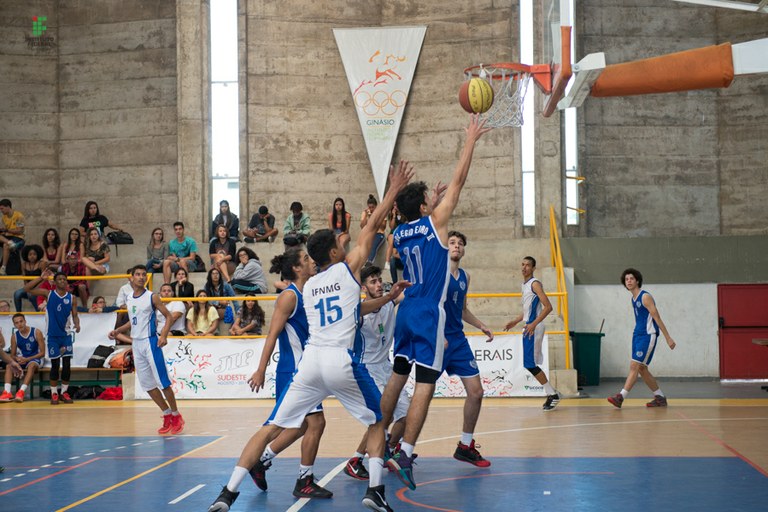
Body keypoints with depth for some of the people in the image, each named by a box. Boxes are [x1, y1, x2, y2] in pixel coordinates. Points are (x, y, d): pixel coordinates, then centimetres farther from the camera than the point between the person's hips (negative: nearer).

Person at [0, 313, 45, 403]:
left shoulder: (36, 332, -12)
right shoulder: (14, 336, 0)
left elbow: (42, 353, -11)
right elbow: (13, 355, 8)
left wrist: (27, 359, -20)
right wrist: (17, 358, -18)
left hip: (35, 359, -4)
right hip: (23, 359, 4)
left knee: (32, 365, -37)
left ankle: (21, 392, -48)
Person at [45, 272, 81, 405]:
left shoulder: (71, 297, 4)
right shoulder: (49, 294, -2)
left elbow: (75, 315, 7)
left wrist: (77, 324, -15)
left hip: (66, 334, 2)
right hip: (53, 335, -2)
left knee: (67, 364, -1)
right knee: (55, 365, -1)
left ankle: (64, 392, 10)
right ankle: (54, 393, 7)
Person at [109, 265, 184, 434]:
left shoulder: (152, 297, -7)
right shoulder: (129, 299, 11)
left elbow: (168, 316, -7)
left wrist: (164, 335, -21)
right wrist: (118, 331, 10)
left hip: (150, 342, -7)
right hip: (136, 344, 7)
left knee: (162, 381, -6)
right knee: (147, 384, 7)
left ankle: (176, 416, 6)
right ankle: (167, 416, 17)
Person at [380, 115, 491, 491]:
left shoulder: (399, 234, 7)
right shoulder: (434, 223, -9)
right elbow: (459, 179, -5)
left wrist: (431, 200, 27)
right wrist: (471, 139, 3)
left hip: (407, 311, 7)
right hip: (430, 314, -7)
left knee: (398, 376, 17)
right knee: (425, 384, -8)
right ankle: (404, 454, -14)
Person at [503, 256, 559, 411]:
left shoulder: (535, 284, -11)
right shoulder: (525, 285, 17)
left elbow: (548, 307, -19)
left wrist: (533, 324, -24)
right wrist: (515, 321, 22)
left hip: (533, 329, -10)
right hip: (528, 328, 10)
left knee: (529, 364, -12)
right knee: (530, 364, 8)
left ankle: (552, 394, -4)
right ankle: (551, 394, 13)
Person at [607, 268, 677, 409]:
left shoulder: (645, 297, -12)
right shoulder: (634, 299, 14)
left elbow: (657, 318, -14)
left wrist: (668, 338, -15)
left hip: (648, 336, -9)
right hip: (637, 335, 9)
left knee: (634, 366, -14)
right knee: (642, 369, 9)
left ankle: (620, 397, -20)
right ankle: (660, 398, 19)